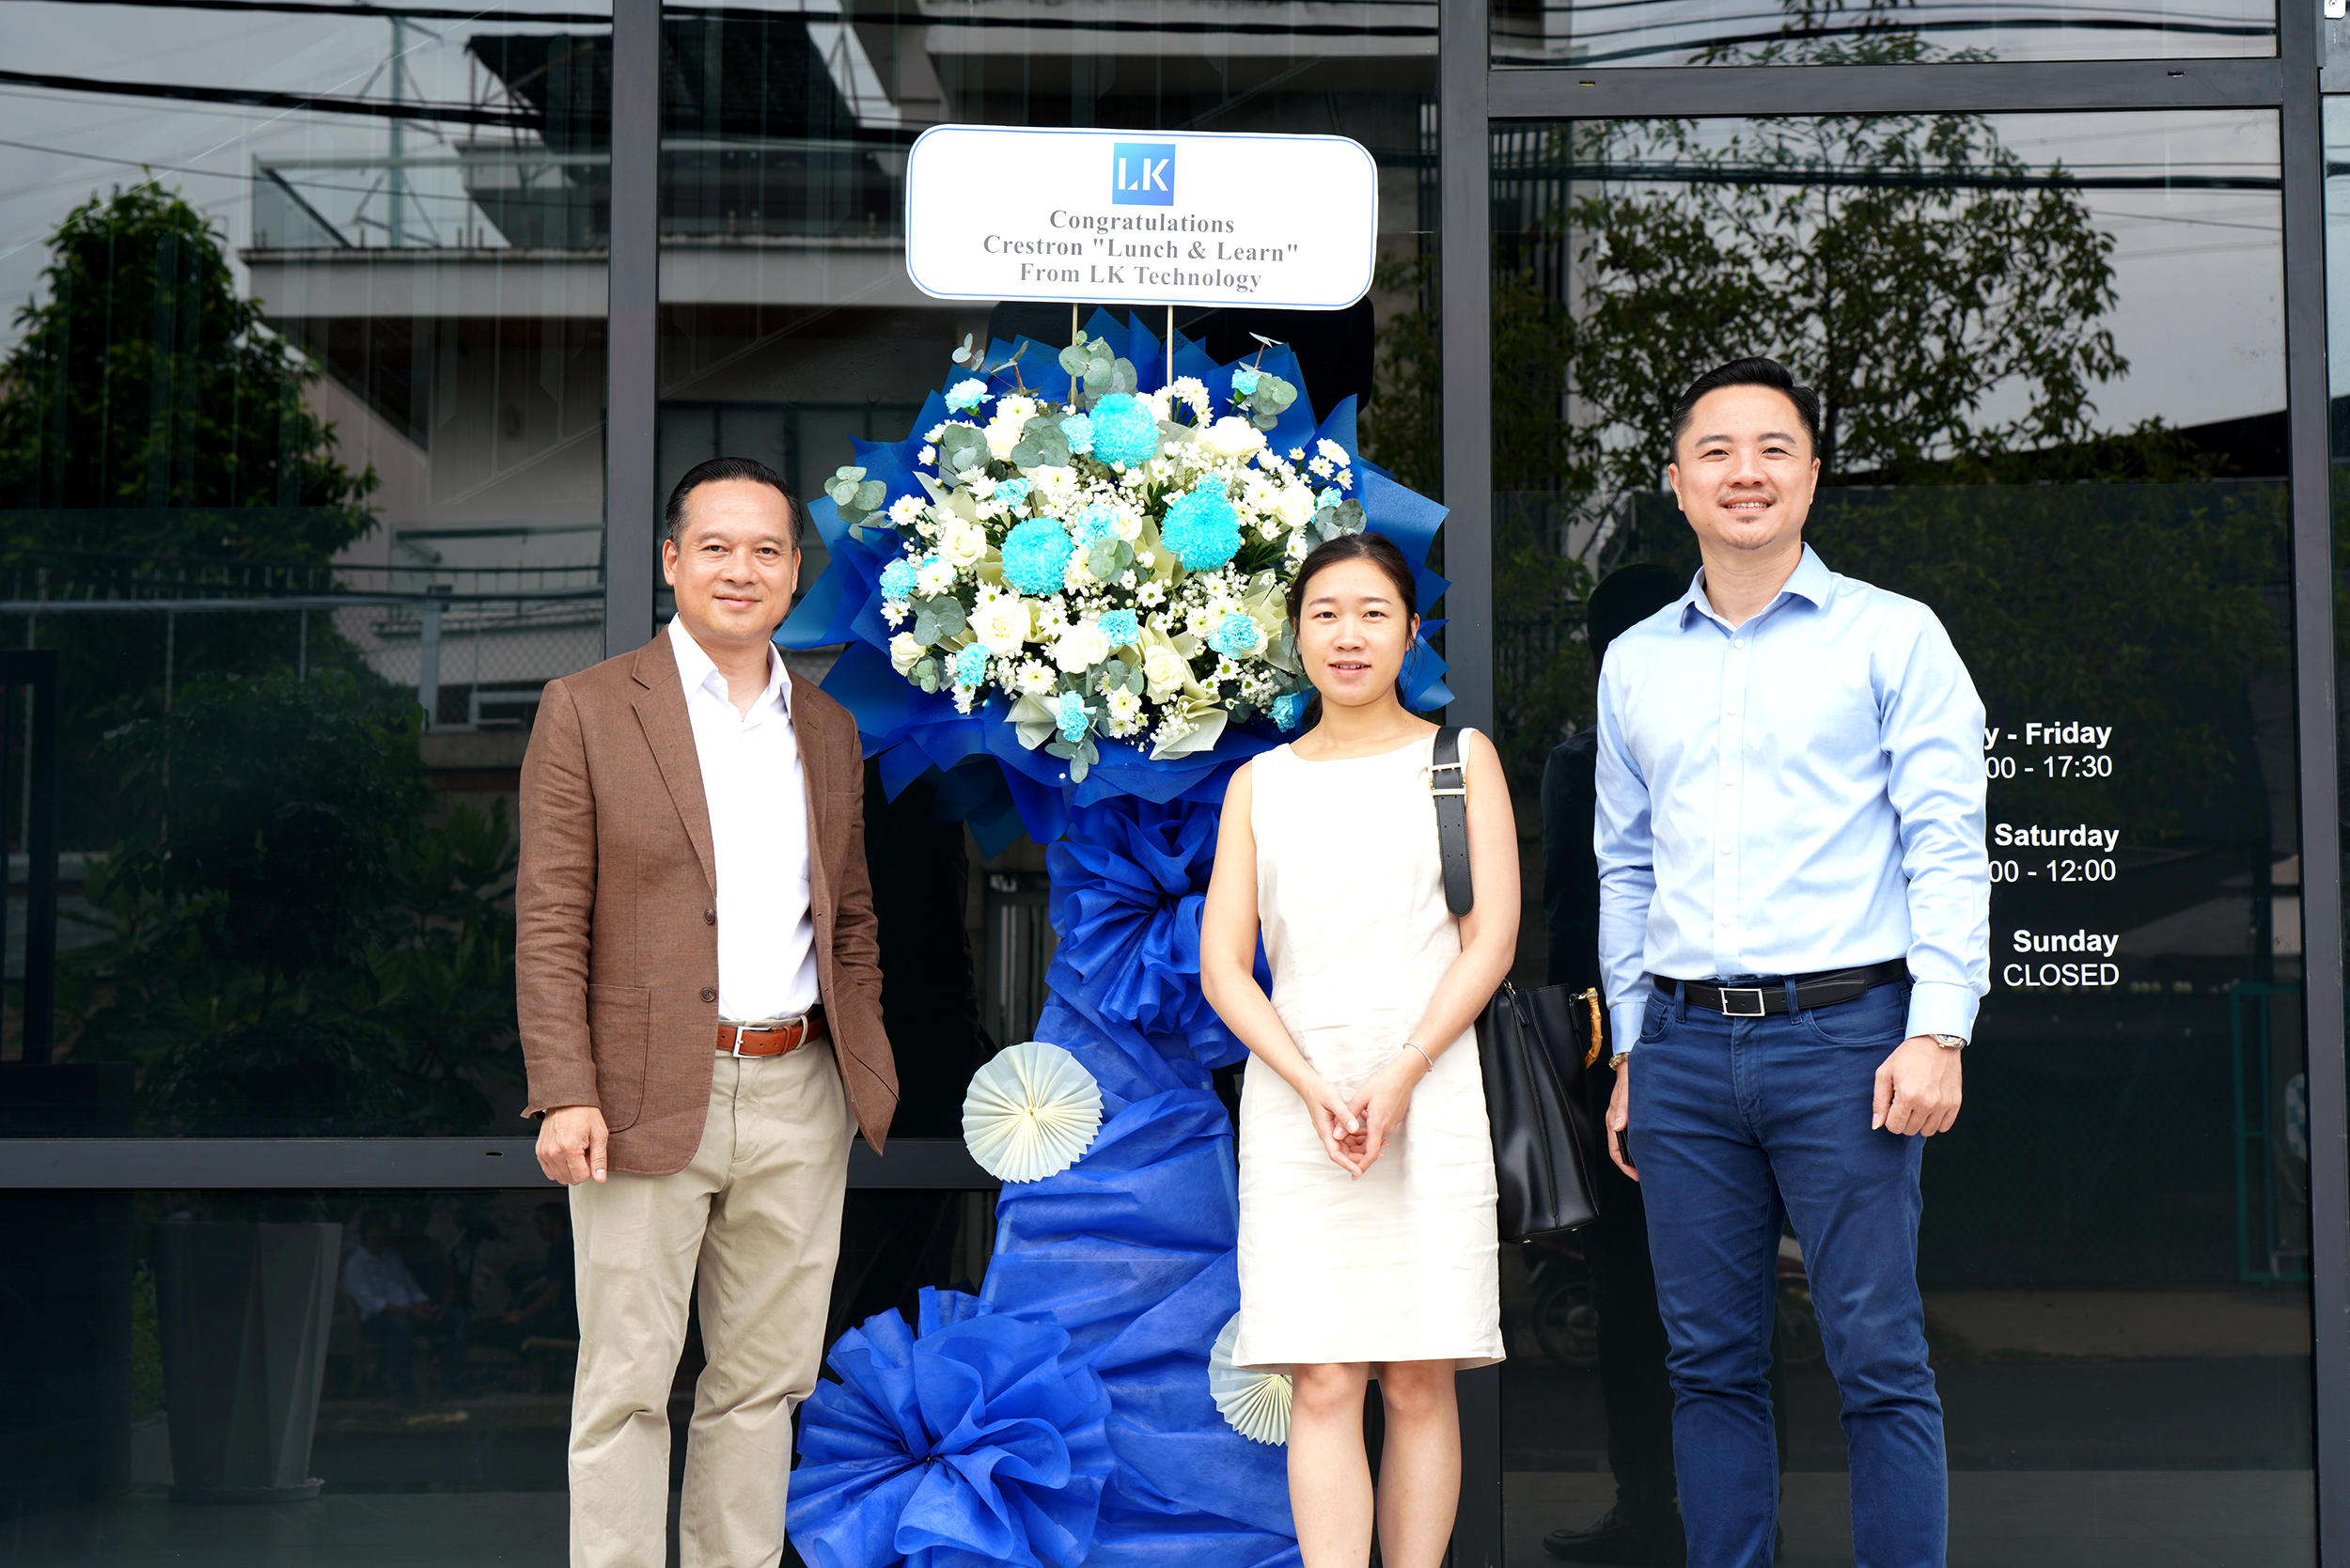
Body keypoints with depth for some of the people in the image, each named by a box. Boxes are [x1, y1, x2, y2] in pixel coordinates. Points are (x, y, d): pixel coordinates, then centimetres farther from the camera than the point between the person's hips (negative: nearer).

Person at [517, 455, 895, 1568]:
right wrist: (564, 1093, -13)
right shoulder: (587, 710, -1)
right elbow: (550, 920, -5)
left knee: (763, 1380, 11)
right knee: (627, 1385, 1)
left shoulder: (830, 732, 14)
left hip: (800, 1098, 5)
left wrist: (865, 1070, 9)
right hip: (648, 1099, -4)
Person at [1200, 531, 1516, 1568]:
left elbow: (1491, 941, 1)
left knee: (1418, 1382, -1)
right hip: (1292, 1095, 1)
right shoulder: (1259, 784, 13)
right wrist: (1315, 1089, -9)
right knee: (1323, 1384, -5)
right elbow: (1221, 965, 6)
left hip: (1432, 1090, -1)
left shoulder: (1459, 760, 9)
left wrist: (1396, 1079, -11)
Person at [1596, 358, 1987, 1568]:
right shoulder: (1635, 663, 15)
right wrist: (1630, 1054, 14)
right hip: (1686, 1048, 4)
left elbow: (1947, 845, -2)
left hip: (1842, 1036, -4)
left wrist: (1938, 1029, -12)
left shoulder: (1894, 637, 4)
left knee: (1878, 1362, -3)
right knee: (1710, 1364, 7)